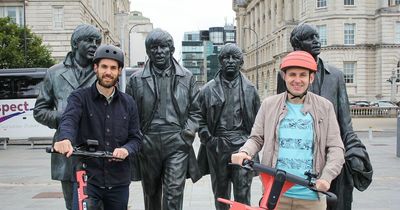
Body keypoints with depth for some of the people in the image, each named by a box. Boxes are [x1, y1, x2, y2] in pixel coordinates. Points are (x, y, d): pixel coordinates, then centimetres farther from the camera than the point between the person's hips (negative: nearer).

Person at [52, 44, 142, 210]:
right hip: (87, 179, -3)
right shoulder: (80, 97, -2)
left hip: (119, 182, 3)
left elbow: (136, 138, 7)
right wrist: (65, 139, -44)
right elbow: (69, 120, -21)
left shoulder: (128, 103, 7)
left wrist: (126, 149, -16)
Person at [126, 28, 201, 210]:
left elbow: (195, 110, 12)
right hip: (148, 145, 1)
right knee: (151, 194, 15)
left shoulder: (186, 77, 8)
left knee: (174, 194, -7)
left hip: (177, 143, -1)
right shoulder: (136, 79, 5)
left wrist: (188, 131, -2)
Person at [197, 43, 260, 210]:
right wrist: (206, 137, -3)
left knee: (243, 193, -2)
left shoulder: (249, 89, 7)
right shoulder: (208, 89, 6)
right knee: (220, 193, 13)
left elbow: (258, 119, 12)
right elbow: (201, 118, 11)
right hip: (217, 147, 1)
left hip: (243, 146, -1)